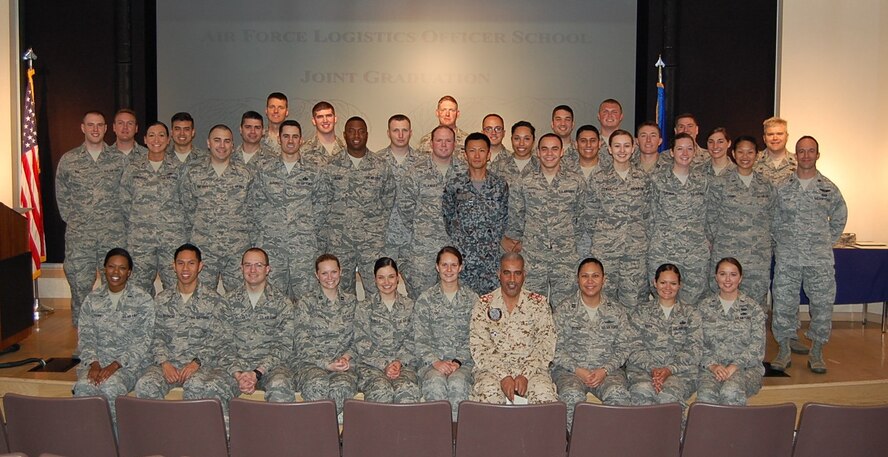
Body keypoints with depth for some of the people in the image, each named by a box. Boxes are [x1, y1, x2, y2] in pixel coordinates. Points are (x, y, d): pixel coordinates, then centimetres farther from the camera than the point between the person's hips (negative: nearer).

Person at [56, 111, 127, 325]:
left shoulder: (120, 159, 4)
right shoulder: (68, 160, 5)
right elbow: (61, 195, 12)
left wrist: (116, 220, 6)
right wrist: (72, 220, 6)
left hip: (114, 235, 0)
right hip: (79, 235, 0)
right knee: (80, 286, 3)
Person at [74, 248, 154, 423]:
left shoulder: (143, 300, 0)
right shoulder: (92, 300, 11)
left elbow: (143, 341, -6)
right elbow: (85, 337, 6)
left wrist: (116, 365, -17)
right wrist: (93, 363, -13)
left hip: (129, 362, -3)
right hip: (96, 360, 3)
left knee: (110, 386, -33)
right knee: (83, 386, -30)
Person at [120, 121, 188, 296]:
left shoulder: (178, 167, 3)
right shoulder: (133, 166, 6)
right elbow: (124, 199, 10)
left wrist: (182, 225, 4)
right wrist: (135, 223, 8)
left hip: (173, 236, -1)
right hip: (140, 237, 1)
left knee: (175, 286, -1)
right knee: (140, 287, 4)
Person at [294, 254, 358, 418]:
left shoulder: (351, 302, 15)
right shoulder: (305, 302, 6)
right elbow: (303, 344, -1)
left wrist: (346, 357, -5)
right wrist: (327, 364, -13)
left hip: (343, 364, 2)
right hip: (312, 363, -1)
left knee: (342, 386, -35)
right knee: (317, 385, -38)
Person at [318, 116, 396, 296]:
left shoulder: (381, 166, 3)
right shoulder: (331, 166, 2)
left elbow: (389, 200, 7)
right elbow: (323, 202, 5)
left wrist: (381, 230, 2)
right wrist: (326, 233, 2)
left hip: (372, 239, 0)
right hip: (338, 240, 1)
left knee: (376, 288, -2)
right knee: (342, 289, 10)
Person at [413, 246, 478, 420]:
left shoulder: (472, 299, 10)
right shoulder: (425, 299, 7)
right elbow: (420, 340, 2)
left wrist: (458, 361, -11)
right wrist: (435, 361, -15)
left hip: (463, 361, 0)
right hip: (431, 360, 0)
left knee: (457, 383, -33)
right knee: (436, 383, -34)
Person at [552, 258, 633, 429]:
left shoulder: (617, 310, 12)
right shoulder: (564, 309, 7)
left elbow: (624, 347, 7)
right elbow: (556, 348, 2)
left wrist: (605, 370, -9)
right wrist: (577, 370, -11)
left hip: (608, 369, 1)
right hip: (570, 369, -1)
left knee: (618, 394, -32)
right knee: (572, 395, -34)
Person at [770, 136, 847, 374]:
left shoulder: (829, 189, 4)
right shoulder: (782, 188, 3)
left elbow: (839, 218, 14)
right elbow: (773, 220, 9)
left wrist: (827, 242, 9)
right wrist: (780, 242, 4)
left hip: (820, 259, 0)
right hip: (787, 258, 0)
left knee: (822, 305, 3)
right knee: (783, 304, 2)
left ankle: (816, 353, 18)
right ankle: (784, 351, 16)